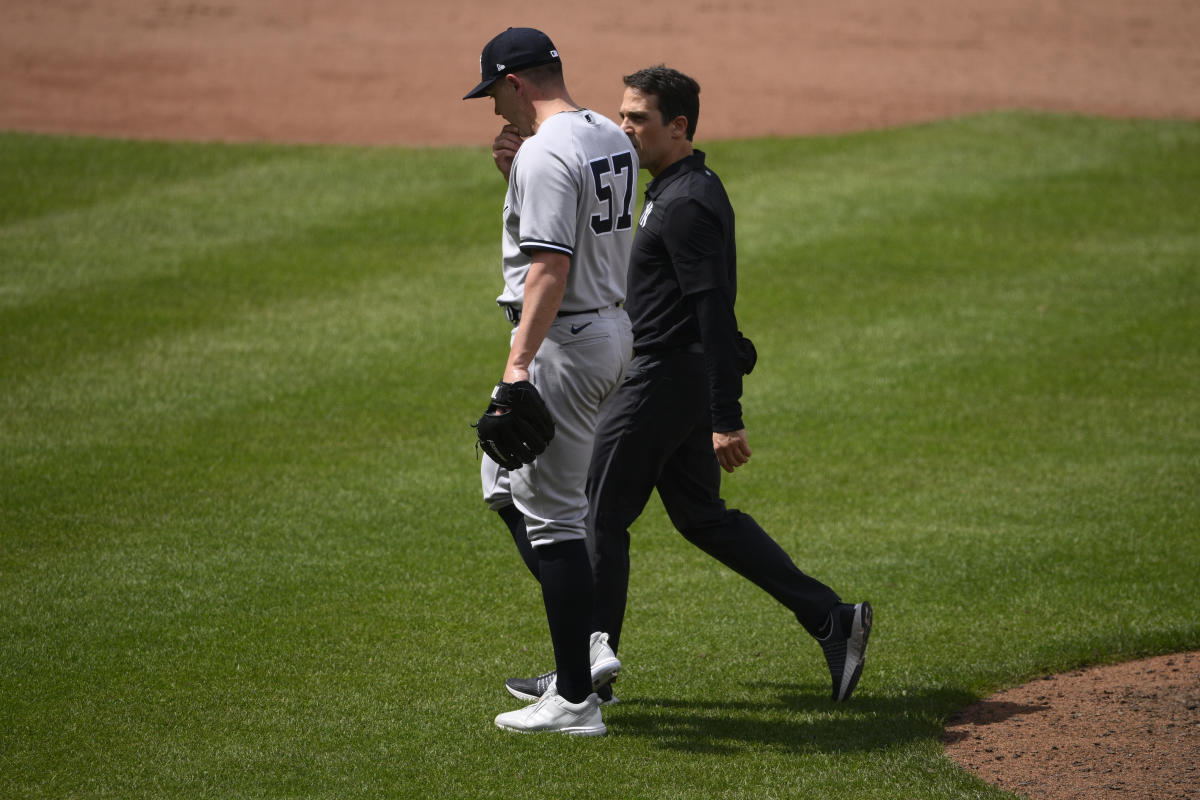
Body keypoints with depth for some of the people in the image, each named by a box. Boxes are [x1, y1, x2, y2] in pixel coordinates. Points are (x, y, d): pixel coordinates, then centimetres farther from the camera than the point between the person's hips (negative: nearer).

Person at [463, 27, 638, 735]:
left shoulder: (547, 152, -19)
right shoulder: (613, 139, 11)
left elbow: (551, 265, -27)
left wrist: (520, 362, -30)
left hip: (566, 343, -10)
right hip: (615, 331, 10)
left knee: (553, 516, -5)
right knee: (506, 482, 22)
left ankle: (576, 698, -3)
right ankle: (587, 642, 18)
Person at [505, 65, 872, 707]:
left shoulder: (685, 204, -19)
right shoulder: (681, 189, 13)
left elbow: (715, 311, -24)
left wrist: (726, 420, -27)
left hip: (663, 382, -10)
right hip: (686, 381, 10)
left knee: (599, 517, 0)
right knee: (702, 516, 14)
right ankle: (831, 619, 10)